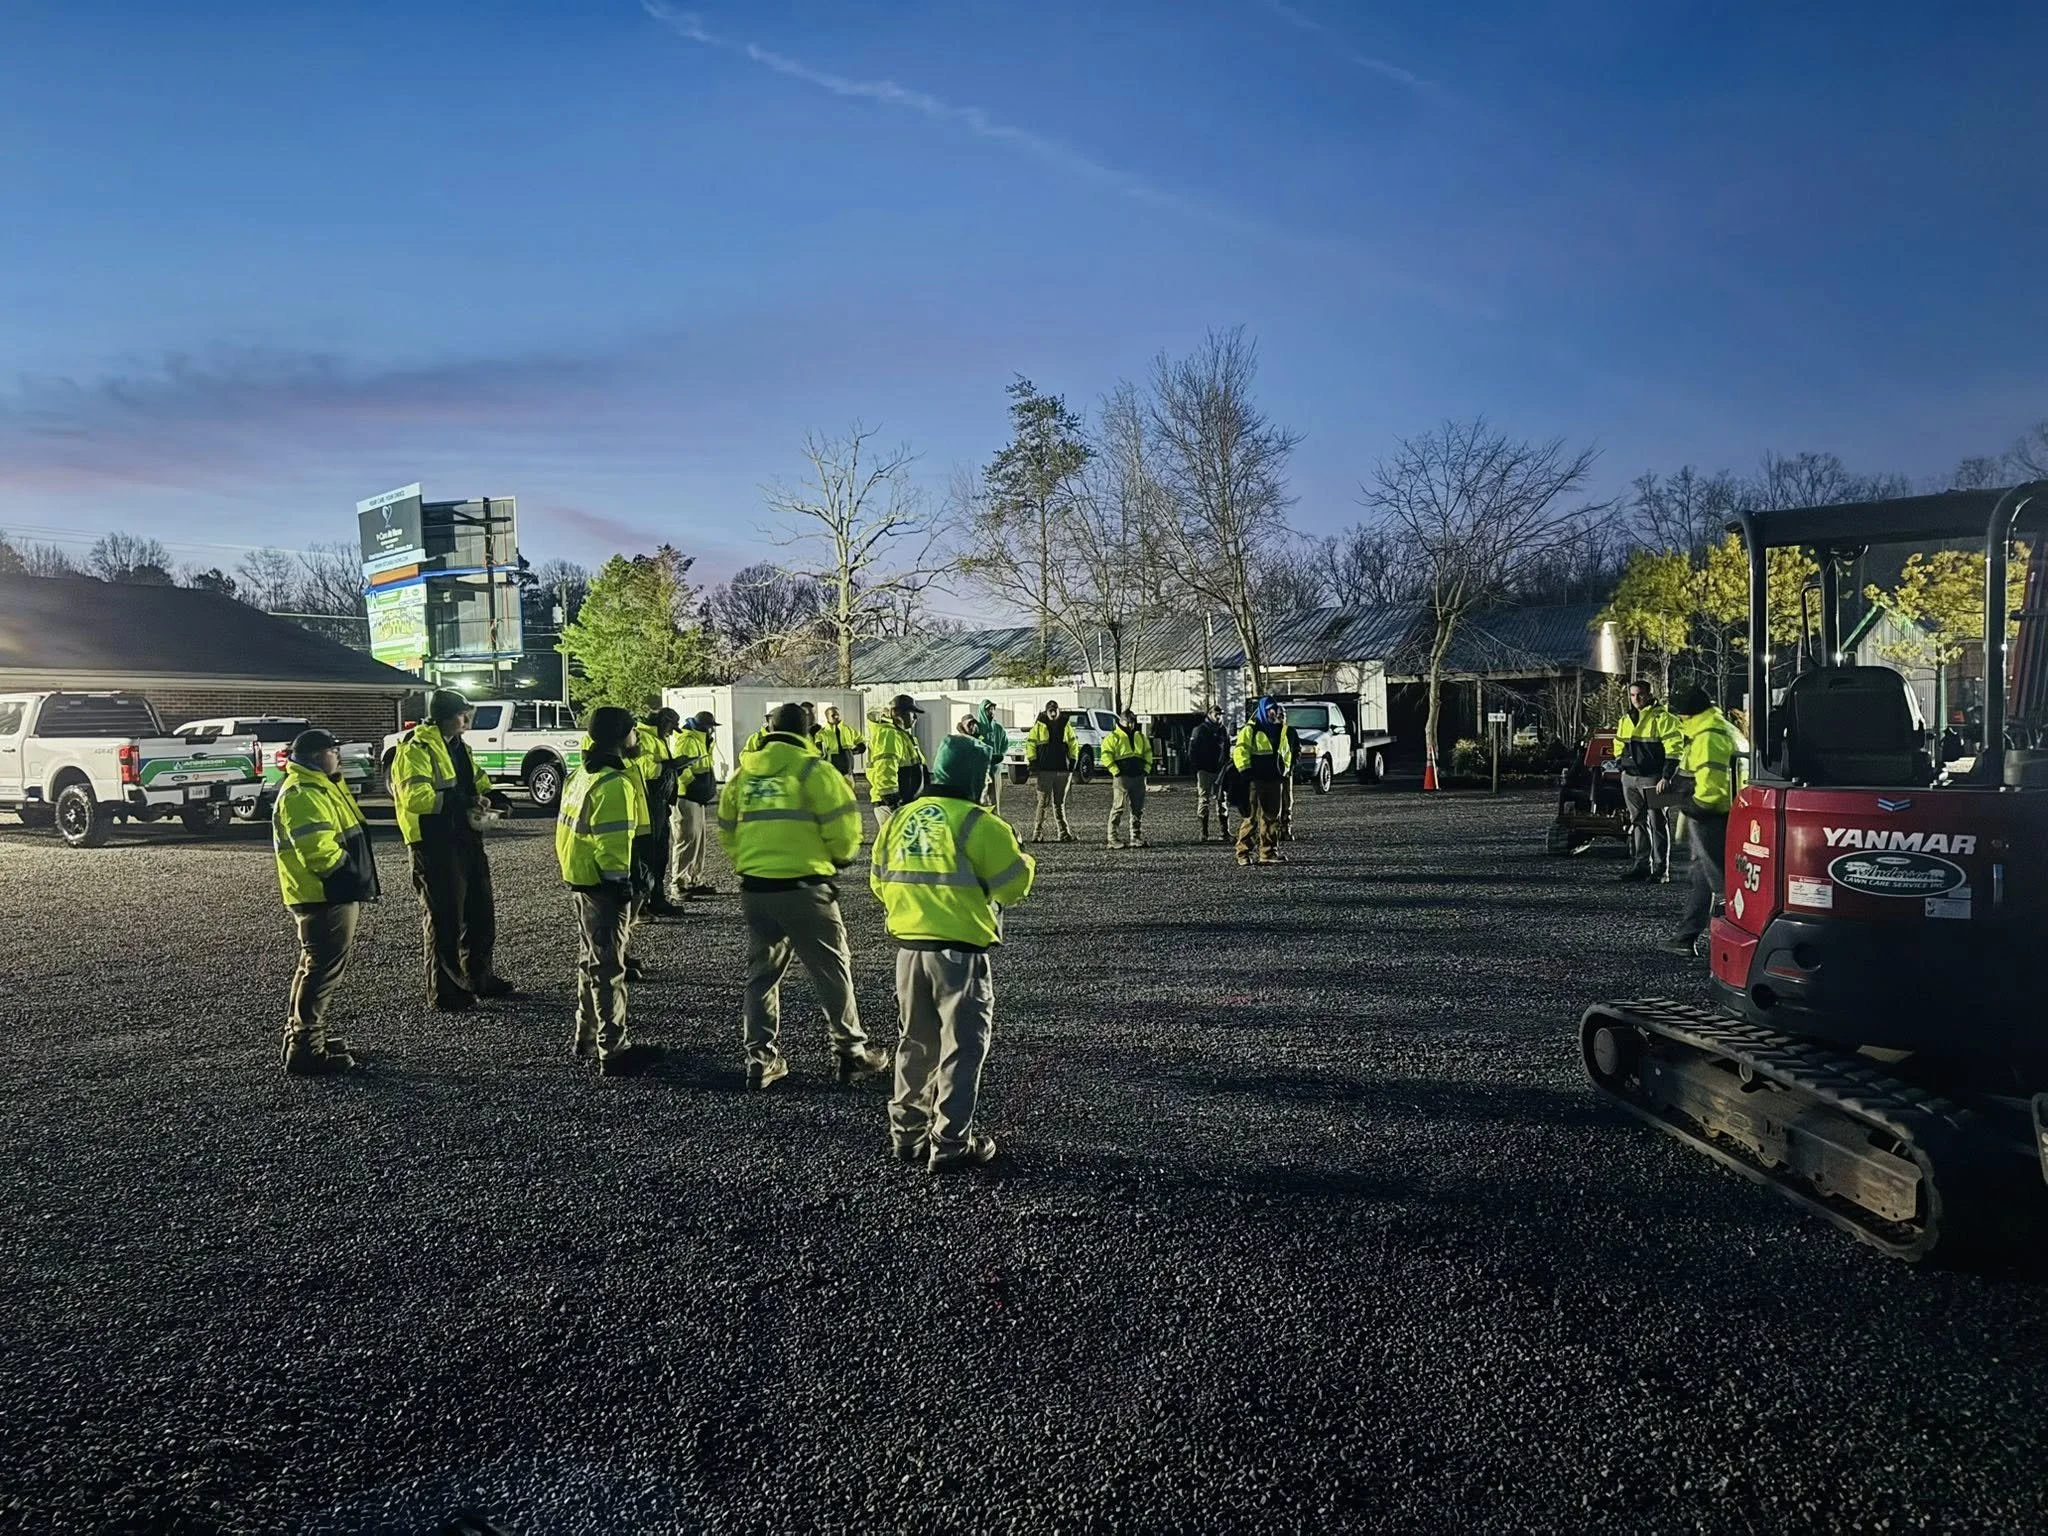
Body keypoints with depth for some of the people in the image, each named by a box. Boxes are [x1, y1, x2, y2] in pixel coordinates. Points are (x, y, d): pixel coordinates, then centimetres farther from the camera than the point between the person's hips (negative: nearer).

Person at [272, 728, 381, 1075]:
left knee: (316, 967, 19)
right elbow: (318, 849, -26)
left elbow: (338, 837, 25)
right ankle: (305, 1050, -4)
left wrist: (358, 880, 16)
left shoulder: (318, 787, 18)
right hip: (325, 897, -11)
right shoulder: (302, 793, -17)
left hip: (331, 895, 11)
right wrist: (353, 877, -16)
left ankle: (302, 1035, 31)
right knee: (325, 970, -8)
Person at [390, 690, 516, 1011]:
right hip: (436, 845, -9)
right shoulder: (417, 749, -14)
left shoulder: (457, 747, 15)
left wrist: (491, 797, 4)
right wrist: (462, 802, -26)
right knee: (444, 918, -2)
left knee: (481, 911, 17)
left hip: (466, 839, 9)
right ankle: (443, 990, 9)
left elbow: (477, 782, 26)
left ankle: (479, 976, 31)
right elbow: (416, 798, -25)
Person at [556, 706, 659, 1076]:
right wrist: (621, 883, -19)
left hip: (580, 881, 10)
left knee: (592, 961, 20)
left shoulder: (582, 775, 12)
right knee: (609, 967, -3)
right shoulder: (615, 783, -20)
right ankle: (613, 1051, 3)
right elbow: (613, 841, -24)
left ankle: (586, 1039, 32)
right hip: (603, 884, -10)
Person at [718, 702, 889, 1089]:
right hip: (803, 886, -4)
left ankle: (760, 1057, 16)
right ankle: (853, 1052, 14)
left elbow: (726, 831, 14)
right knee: (832, 969, 8)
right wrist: (840, 857, 12)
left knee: (761, 971, 16)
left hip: (754, 887, 5)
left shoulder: (743, 773, 9)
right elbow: (842, 826, -8)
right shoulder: (814, 770, -6)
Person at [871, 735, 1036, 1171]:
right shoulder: (978, 824, -12)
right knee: (962, 1047, 6)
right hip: (959, 951, -6)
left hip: (907, 948, 6)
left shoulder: (899, 819, 6)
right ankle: (951, 1144, 8)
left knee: (915, 1043, 19)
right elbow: (1013, 886, -9)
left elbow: (879, 883, 12)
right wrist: (1022, 859, 11)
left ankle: (907, 1132, 28)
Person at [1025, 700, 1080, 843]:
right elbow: (1030, 744, 1)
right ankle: (1037, 833, -2)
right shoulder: (1039, 726, -1)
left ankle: (1064, 833, 11)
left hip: (1063, 770, 3)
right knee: (1044, 802, -5)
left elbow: (1073, 744, 15)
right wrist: (1034, 764, -5)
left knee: (1060, 803, 9)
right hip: (1045, 770, -3)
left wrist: (1072, 764, 8)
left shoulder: (1066, 725, 9)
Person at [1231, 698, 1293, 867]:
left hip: (1273, 780, 8)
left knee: (1272, 816, 10)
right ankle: (1243, 853, -4)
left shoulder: (1279, 730, 16)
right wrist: (1246, 771, -17)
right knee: (1251, 816, -8)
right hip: (1255, 780, -8)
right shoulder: (1250, 729, -7)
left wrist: (1287, 769, 21)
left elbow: (1283, 750, 29)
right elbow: (1239, 751, -12)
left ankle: (1268, 852, 16)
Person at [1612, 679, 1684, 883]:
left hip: (1652, 779, -7)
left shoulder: (1661, 718, -9)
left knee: (1658, 823, -1)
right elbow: (1620, 745, 26)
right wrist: (1621, 765, 16)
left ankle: (1661, 869, 2)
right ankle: (1640, 864, 16)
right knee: (1637, 822, 11)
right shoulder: (1625, 719, 13)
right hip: (1630, 778, 7)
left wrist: (1666, 776, -16)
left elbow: (1674, 747, -12)